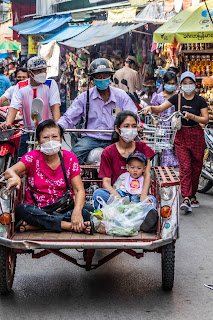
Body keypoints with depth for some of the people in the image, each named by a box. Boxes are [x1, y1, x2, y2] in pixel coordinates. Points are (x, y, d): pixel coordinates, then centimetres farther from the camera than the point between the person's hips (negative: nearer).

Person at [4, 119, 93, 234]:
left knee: (85, 213, -30)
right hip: (36, 210, -1)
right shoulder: (33, 157, -1)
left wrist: (77, 211, -25)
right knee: (21, 209, -34)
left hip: (62, 210, 1)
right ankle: (70, 225, -30)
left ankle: (32, 226, -28)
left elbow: (79, 190, -4)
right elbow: (9, 171, -16)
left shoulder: (69, 158, 2)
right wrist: (15, 177, -42)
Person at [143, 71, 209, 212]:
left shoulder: (200, 100, 1)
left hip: (196, 135, 1)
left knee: (196, 167, 6)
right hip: (181, 135, 0)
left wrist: (191, 116, -17)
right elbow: (160, 108, -1)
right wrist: (150, 108, -22)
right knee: (185, 167, -10)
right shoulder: (177, 98, 3)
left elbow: (206, 119, -3)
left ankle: (192, 195, 21)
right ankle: (186, 199, -15)